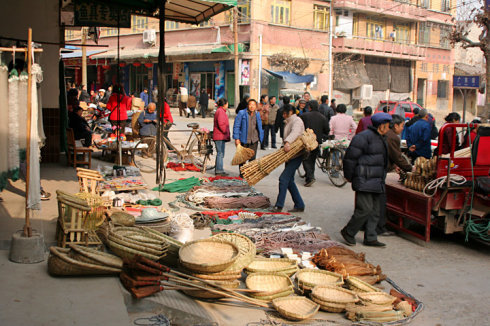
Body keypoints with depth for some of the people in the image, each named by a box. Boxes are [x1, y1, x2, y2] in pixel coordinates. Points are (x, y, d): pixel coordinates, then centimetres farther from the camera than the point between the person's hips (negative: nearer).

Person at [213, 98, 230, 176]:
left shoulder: (220, 111, 21)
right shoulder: (220, 111, -13)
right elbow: (221, 124, -23)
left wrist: (227, 134, 18)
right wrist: (226, 132, -14)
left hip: (221, 136, 11)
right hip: (220, 136, -11)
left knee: (220, 153, 13)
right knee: (220, 153, -9)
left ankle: (219, 170, 19)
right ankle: (219, 170, -8)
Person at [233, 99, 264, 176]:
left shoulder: (257, 114, 8)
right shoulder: (241, 113, -7)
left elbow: (259, 126, 19)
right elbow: (236, 126, -7)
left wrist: (260, 137, 12)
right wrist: (236, 138, -11)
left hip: (254, 140, 3)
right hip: (244, 140, -3)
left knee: (253, 158, 5)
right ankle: (242, 173, 20)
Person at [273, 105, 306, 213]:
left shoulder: (297, 121, -11)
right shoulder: (289, 122, 21)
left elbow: (295, 133, -31)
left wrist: (287, 143, -48)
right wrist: (285, 145, 1)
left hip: (296, 155, -10)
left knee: (284, 178, -14)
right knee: (289, 181, 11)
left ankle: (279, 206, -10)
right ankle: (299, 205, 18)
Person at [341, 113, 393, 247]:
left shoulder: (379, 138, 19)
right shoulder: (364, 137, -13)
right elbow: (350, 157, -14)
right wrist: (349, 176, -8)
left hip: (376, 181, 10)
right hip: (364, 181, -10)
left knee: (374, 211, 10)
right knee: (365, 209, -12)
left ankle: (370, 238, 17)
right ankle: (348, 232, 6)